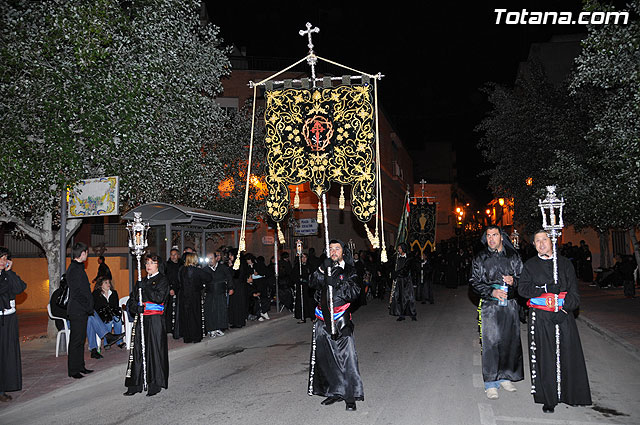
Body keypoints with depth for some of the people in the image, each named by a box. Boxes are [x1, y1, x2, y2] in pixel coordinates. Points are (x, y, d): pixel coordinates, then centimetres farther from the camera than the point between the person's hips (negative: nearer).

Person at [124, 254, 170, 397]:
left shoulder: (162, 280, 0)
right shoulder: (142, 281, 17)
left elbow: (159, 297, -15)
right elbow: (132, 299, 11)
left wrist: (145, 289, -15)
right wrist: (136, 307, -8)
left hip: (155, 320, -5)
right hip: (141, 318, 5)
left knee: (155, 350, -2)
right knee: (138, 350, 4)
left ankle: (155, 385, 5)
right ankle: (135, 385, 11)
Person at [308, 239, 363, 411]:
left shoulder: (350, 271, 4)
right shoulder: (325, 268, 14)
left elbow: (354, 293, -8)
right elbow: (313, 284, -2)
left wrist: (338, 283, -21)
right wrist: (322, 269, -16)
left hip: (341, 320, -4)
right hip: (323, 320, 4)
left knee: (347, 357, -9)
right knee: (325, 357, 7)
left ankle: (351, 396, 0)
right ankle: (334, 392, 21)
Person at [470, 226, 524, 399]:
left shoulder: (513, 256, 7)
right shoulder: (480, 258, 3)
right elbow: (474, 281, 1)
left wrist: (514, 281, -10)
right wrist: (491, 292, -13)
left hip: (510, 305, 2)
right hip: (490, 305, -2)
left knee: (510, 341, 7)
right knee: (491, 342, -5)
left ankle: (504, 377, 24)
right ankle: (491, 382, 3)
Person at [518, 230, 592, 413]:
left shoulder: (564, 263, 10)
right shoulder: (530, 265, 8)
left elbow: (573, 290, 7)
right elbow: (523, 289, 0)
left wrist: (565, 305, -10)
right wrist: (547, 289, -9)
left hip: (563, 315, 1)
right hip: (540, 318, -1)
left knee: (568, 354, 1)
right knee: (544, 357, -1)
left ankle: (572, 394, 15)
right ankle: (548, 399, 6)